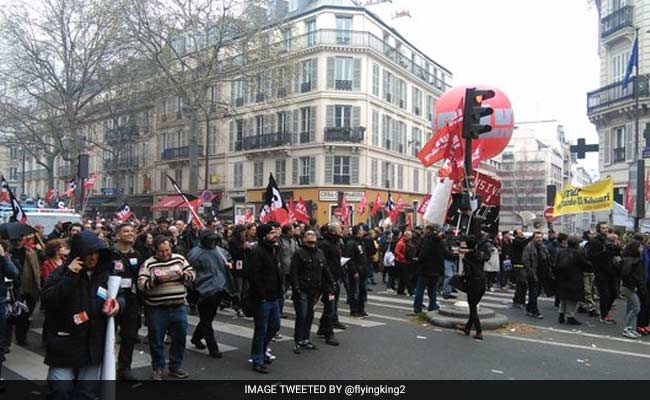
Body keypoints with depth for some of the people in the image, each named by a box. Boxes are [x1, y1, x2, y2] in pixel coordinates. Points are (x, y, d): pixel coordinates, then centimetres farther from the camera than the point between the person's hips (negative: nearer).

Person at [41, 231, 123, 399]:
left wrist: (118, 303, -11)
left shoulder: (106, 274, 1)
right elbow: (47, 300, -18)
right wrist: (69, 277, -26)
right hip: (64, 345, -3)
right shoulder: (61, 273, -7)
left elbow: (120, 296, 12)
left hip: (94, 345, 3)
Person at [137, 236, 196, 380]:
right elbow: (141, 284, -12)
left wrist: (183, 275, -14)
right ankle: (158, 369, 26)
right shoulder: (148, 264, -5)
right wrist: (157, 280, -26)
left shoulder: (179, 259, 4)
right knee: (156, 341, 8)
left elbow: (192, 275, 7)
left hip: (178, 307, 3)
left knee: (179, 339, 10)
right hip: (156, 309, -2)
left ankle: (175, 367, 27)